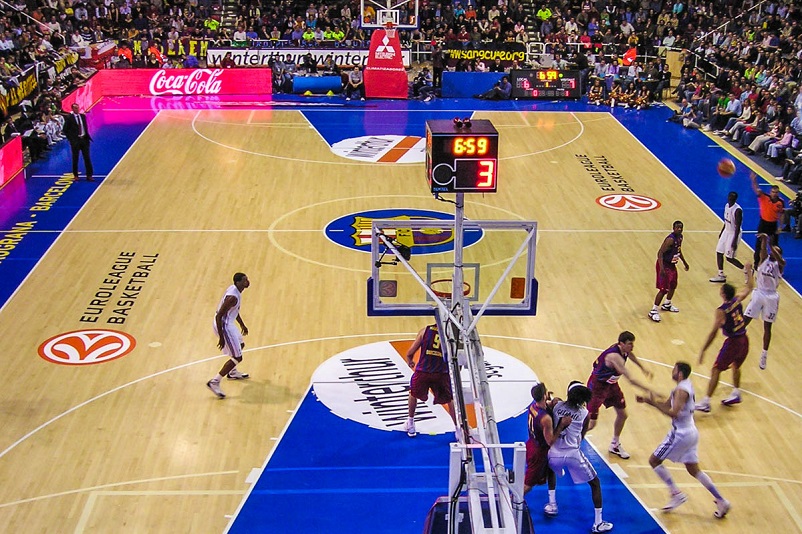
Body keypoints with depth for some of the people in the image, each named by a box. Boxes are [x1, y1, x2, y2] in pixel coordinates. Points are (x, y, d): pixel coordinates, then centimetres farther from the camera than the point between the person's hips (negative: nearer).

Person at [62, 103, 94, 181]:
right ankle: (75, 175, 17)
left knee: (87, 157, 2)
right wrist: (71, 139, -7)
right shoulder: (69, 118, -6)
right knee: (75, 159, 5)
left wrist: (87, 136, 7)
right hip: (75, 140, -4)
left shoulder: (83, 116, 9)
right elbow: (65, 130, -3)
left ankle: (89, 175, 6)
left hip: (84, 139, 4)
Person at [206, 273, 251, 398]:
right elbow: (219, 316, -27)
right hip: (223, 326, -10)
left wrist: (242, 324, 29)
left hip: (227, 323, 10)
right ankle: (214, 382, -1)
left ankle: (232, 372, 51)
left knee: (240, 345, 31)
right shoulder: (233, 297, -28)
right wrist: (221, 337, -24)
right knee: (237, 358, -5)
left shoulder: (234, 289, 3)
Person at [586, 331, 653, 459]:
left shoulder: (625, 350, -9)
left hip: (611, 384, 9)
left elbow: (630, 354, 20)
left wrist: (643, 368, 28)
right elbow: (630, 379, -40)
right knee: (591, 423, -7)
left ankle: (615, 445, 36)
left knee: (622, 415, 15)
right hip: (597, 386, -9)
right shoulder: (615, 356, -36)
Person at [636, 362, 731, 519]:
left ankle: (676, 494, 3)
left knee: (654, 460, 3)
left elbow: (673, 413, -30)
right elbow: (667, 404, 19)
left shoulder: (681, 390, -20)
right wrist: (647, 400, 9)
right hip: (691, 432, 10)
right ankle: (721, 501, 16)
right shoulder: (686, 385, 11)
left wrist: (654, 403, -23)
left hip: (681, 434, -10)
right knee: (693, 470, 16)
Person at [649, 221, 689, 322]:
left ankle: (667, 305, 42)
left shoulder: (680, 237, 3)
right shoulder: (670, 239, -26)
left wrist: (684, 262, 28)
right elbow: (660, 253, -29)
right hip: (664, 265, -9)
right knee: (663, 289, -11)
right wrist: (661, 268, -38)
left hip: (672, 265, 9)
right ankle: (653, 311, -4)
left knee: (673, 285, 22)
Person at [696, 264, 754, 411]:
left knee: (716, 370, -1)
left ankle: (705, 402, -3)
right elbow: (749, 287, 17)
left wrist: (703, 350, -18)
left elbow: (713, 333, -22)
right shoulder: (737, 299, -3)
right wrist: (749, 270, 30)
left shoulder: (721, 311, -20)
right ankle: (735, 394, 40)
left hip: (732, 342, -7)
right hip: (744, 340, 7)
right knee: (736, 366, 31)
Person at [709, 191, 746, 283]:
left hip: (733, 234, -9)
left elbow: (738, 227, -24)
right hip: (726, 231, 9)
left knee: (729, 258, -3)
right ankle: (721, 275, 20)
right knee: (719, 252, 9)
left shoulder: (737, 210, -24)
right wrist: (721, 232, 23)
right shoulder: (727, 206, 2)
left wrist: (735, 241, -25)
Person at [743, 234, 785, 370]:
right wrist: (764, 239, -33)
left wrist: (770, 244, -34)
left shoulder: (780, 264, 1)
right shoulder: (764, 259, 6)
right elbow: (763, 249, -13)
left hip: (771, 297, -1)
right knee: (744, 322, -4)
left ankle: (764, 356, 17)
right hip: (759, 293, 1)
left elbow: (779, 259, -23)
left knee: (767, 327, 7)